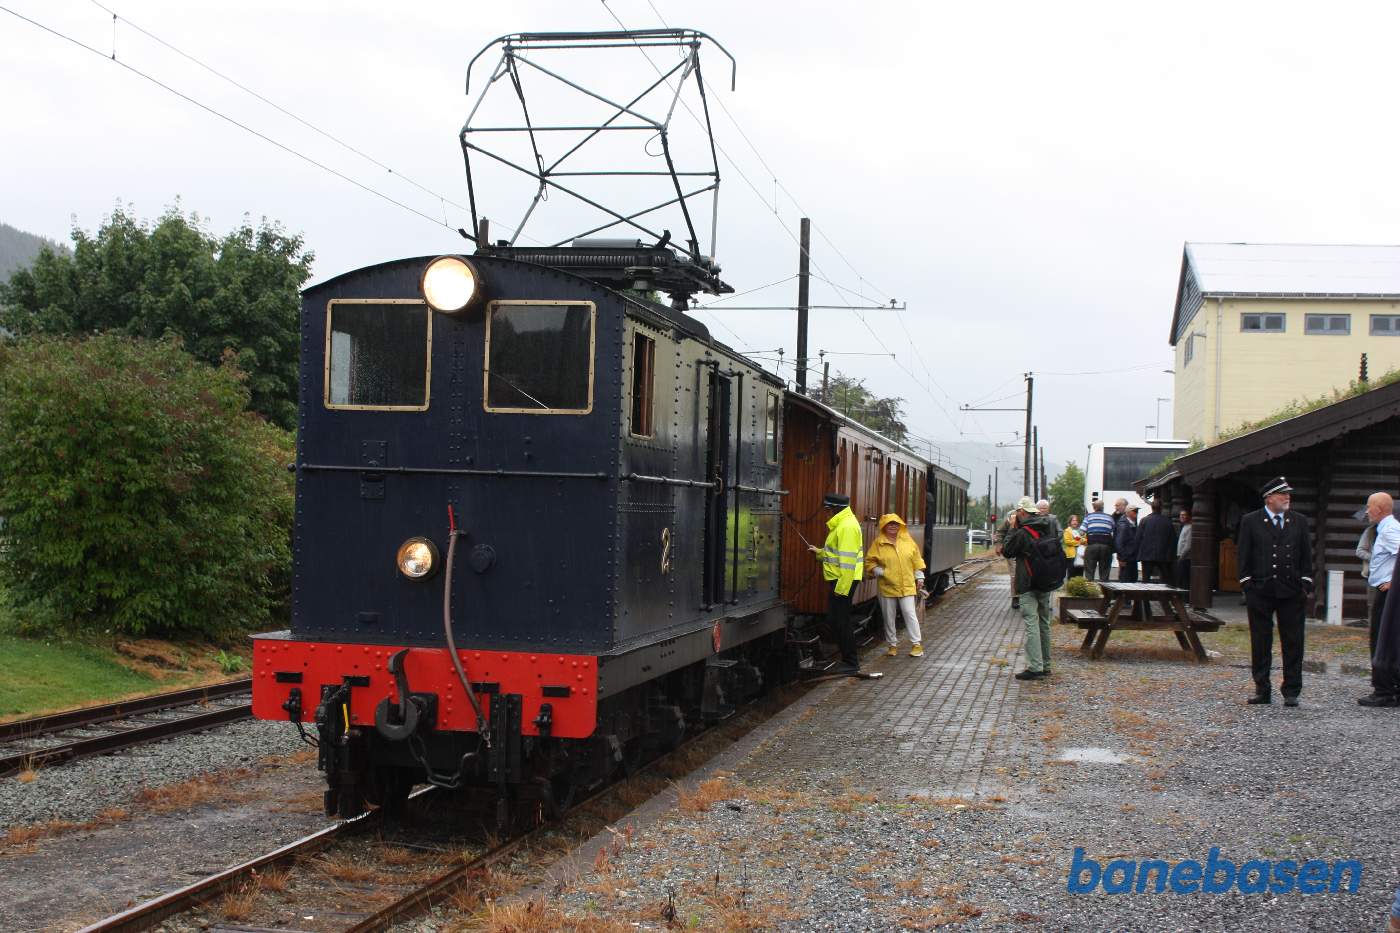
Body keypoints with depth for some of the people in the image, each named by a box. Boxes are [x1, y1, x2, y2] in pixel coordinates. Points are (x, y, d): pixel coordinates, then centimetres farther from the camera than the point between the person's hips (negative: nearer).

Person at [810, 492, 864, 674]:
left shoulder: (847, 526, -19)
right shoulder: (842, 523, 15)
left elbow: (847, 559, -24)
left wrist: (842, 588, -24)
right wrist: (819, 552, 20)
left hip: (843, 580, -11)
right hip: (839, 579, 11)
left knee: (841, 622, -4)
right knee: (835, 619, 16)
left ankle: (851, 664, 3)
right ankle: (849, 657, 24)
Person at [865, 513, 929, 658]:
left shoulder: (908, 541, 5)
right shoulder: (878, 543, -1)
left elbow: (917, 560, 10)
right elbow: (869, 562, 2)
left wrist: (919, 578, 9)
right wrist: (880, 572, -11)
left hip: (907, 586, 0)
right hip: (887, 587, 0)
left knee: (910, 614, -5)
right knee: (889, 617, 7)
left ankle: (917, 644, 2)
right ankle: (892, 645, 19)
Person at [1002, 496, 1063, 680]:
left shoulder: (1022, 533, -17)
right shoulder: (1046, 530, 7)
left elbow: (1008, 552, -5)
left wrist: (1013, 528, 0)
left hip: (1029, 586, -8)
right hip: (1047, 584, 8)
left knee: (1031, 624, -9)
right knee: (1044, 624, 16)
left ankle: (1034, 668, -14)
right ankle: (1045, 666, 22)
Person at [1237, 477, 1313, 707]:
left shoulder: (1300, 522, 9)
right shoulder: (1250, 522, 4)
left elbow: (1306, 556, 11)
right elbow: (1244, 556, 3)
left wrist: (1305, 584, 2)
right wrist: (1247, 583, -4)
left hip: (1291, 592, 1)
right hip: (1260, 591, -1)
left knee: (1293, 643, 1)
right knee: (1260, 643, 4)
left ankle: (1291, 692, 8)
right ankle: (1262, 690, 12)